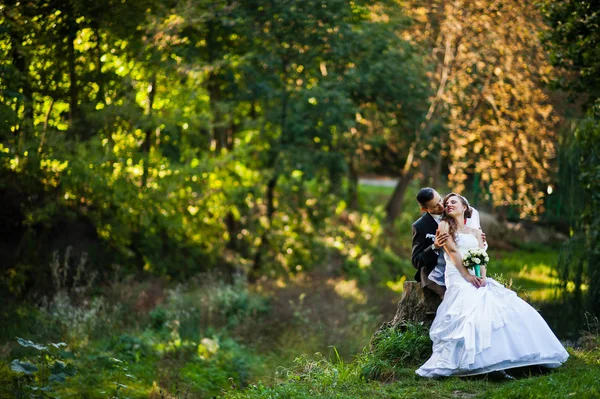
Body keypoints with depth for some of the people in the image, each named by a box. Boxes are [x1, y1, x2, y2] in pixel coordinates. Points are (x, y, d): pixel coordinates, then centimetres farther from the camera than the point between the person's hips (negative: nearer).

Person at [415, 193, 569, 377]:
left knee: (509, 306, -16)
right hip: (458, 279, -5)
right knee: (473, 305, -34)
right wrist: (467, 276, -12)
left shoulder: (475, 232, 24)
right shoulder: (445, 226, 11)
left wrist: (483, 276, -10)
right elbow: (452, 251, -1)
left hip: (478, 279, 5)